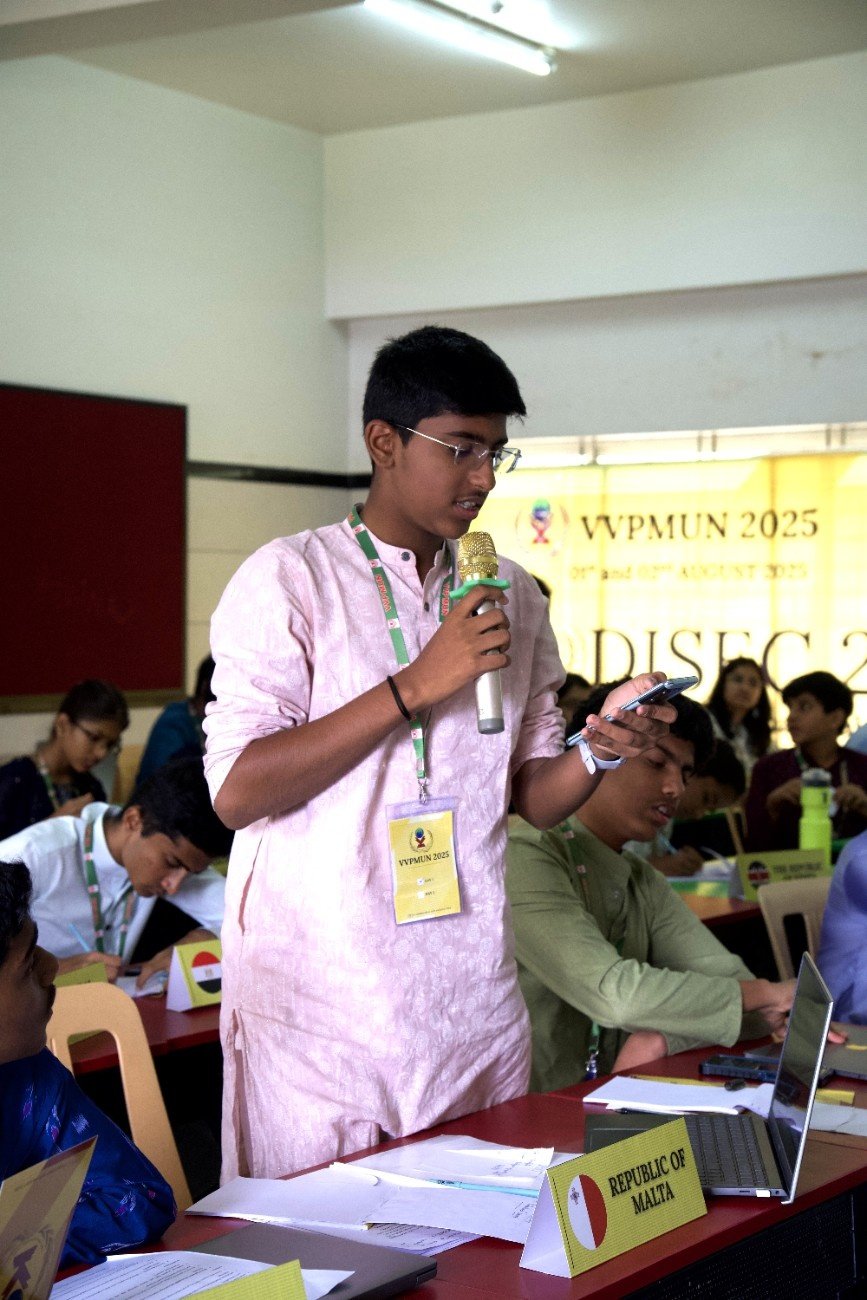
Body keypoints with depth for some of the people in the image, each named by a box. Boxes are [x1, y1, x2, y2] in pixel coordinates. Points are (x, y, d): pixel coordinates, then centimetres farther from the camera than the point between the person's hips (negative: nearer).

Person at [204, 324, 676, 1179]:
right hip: (321, 1005, -4)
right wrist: (416, 685, -18)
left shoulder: (512, 596, 11)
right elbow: (235, 791, -14)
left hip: (476, 1003, 5)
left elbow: (534, 796, 13)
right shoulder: (289, 580, -5)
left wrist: (598, 749, -9)